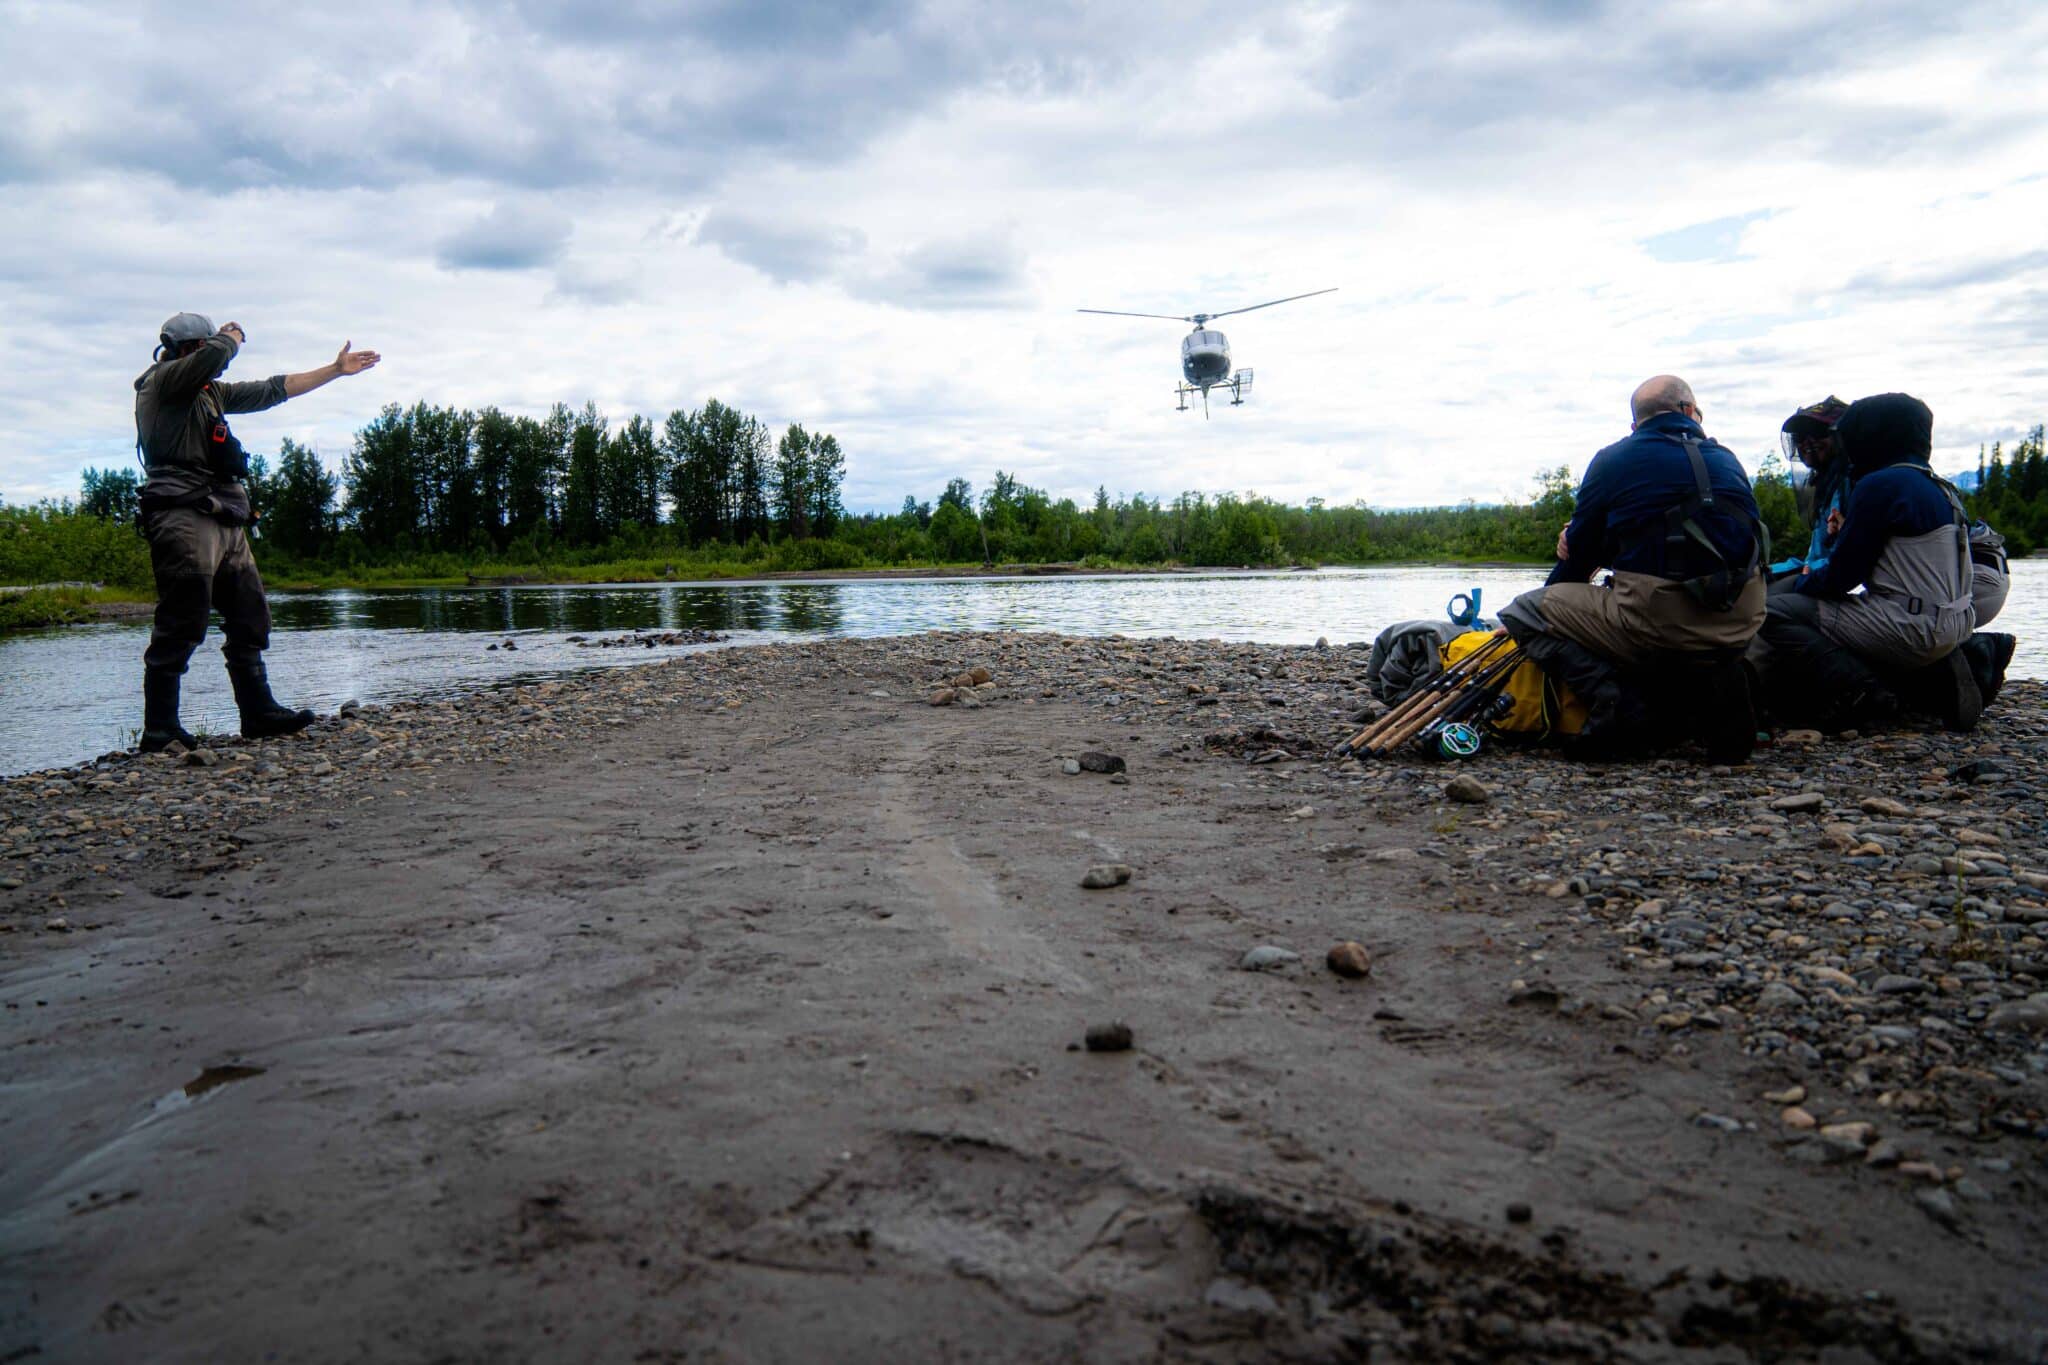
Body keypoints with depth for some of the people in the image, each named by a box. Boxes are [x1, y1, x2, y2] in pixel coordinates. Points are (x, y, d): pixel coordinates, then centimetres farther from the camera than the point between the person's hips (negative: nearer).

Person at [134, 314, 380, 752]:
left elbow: (273, 389, 30)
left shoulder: (211, 391, 24)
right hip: (184, 518, -9)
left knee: (250, 618, 9)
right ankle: (159, 731, -9)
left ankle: (258, 713, 15)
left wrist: (336, 369, 32)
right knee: (180, 627, -11)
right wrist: (234, 334, 5)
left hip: (224, 522, 9)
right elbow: (217, 354, -19)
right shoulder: (161, 380, -1)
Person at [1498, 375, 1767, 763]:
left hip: (1657, 619, -5)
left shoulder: (1613, 459, 7)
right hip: (1741, 621, 6)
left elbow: (1579, 552, 12)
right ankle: (1713, 677, 10)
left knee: (1525, 610, 9)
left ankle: (1615, 698, -12)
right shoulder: (1725, 458, 20)